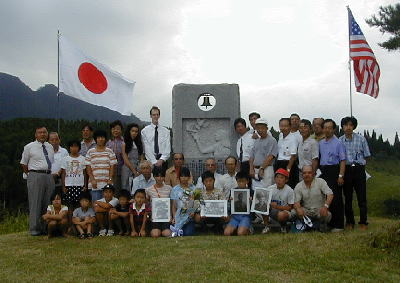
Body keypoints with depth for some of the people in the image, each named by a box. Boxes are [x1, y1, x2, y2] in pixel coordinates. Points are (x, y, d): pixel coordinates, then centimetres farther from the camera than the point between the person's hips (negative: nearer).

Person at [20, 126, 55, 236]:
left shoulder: (50, 147, 15)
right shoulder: (29, 147, 2)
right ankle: (34, 229, 0)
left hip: (49, 176, 5)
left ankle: (45, 228, 14)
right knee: (35, 203, -5)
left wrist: (54, 173, 11)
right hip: (35, 175, -5)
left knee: (47, 203, 7)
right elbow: (23, 163, 7)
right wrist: (30, 175, 2)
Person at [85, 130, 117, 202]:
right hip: (94, 184, 0)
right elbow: (88, 168, 5)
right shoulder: (90, 152, 7)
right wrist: (92, 180, -6)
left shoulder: (109, 152, 7)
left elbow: (112, 167, 5)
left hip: (107, 184, 0)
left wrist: (110, 179, -6)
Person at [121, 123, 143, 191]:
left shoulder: (139, 143, 14)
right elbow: (126, 160, -6)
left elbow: (141, 158, 11)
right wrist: (134, 171, -10)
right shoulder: (124, 144, 1)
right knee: (127, 189, -5)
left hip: (138, 168, 4)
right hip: (127, 168, -4)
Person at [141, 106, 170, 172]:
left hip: (162, 160, 2)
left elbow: (168, 148, 3)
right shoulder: (145, 131, 4)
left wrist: (161, 159, -12)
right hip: (150, 160, -2)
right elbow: (147, 148, -3)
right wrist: (154, 162, -11)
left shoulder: (166, 131, 10)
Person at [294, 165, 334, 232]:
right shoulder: (298, 187, 0)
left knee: (327, 215, -33)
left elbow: (330, 194, -14)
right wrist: (298, 208, -35)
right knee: (298, 211, -29)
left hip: (320, 210, -1)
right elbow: (296, 202, -9)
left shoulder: (320, 182, -3)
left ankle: (322, 224, 4)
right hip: (306, 211, 1)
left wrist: (326, 206, -33)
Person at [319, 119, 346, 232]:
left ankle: (338, 225, 0)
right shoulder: (321, 143, 14)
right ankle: (328, 223, 18)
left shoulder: (338, 143, -5)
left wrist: (341, 176, -15)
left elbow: (343, 161, -9)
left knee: (336, 198, -6)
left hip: (334, 171, -6)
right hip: (323, 172, 6)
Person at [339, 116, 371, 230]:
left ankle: (363, 222, 7)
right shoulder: (339, 141, 3)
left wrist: (359, 164, 2)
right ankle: (349, 222, 18)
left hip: (359, 169, -1)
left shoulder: (361, 139, 0)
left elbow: (366, 155, 8)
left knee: (362, 197, -1)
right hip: (346, 169, 1)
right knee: (347, 197, 8)